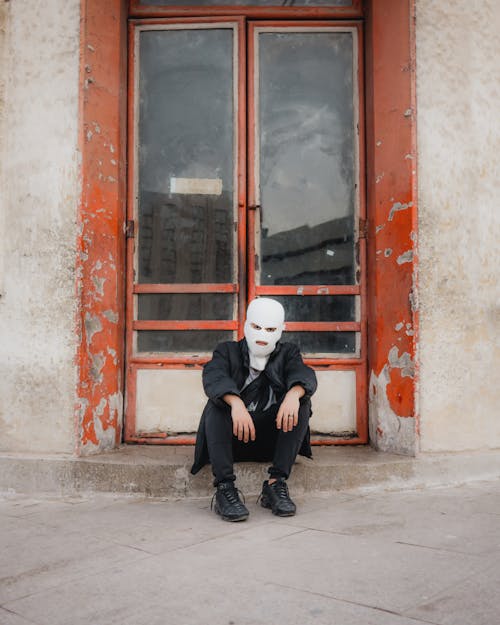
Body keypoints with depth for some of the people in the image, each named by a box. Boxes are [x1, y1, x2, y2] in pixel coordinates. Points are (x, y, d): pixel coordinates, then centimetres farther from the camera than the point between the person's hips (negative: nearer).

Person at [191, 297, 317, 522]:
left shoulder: (288, 353, 13)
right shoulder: (228, 351, 8)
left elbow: (303, 374, -11)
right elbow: (213, 377, -16)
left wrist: (293, 394, -37)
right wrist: (236, 403, -38)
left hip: (272, 439, 1)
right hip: (232, 439, -1)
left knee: (301, 401, -21)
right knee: (217, 403, -27)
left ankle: (276, 483, -25)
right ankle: (224, 487, -34)